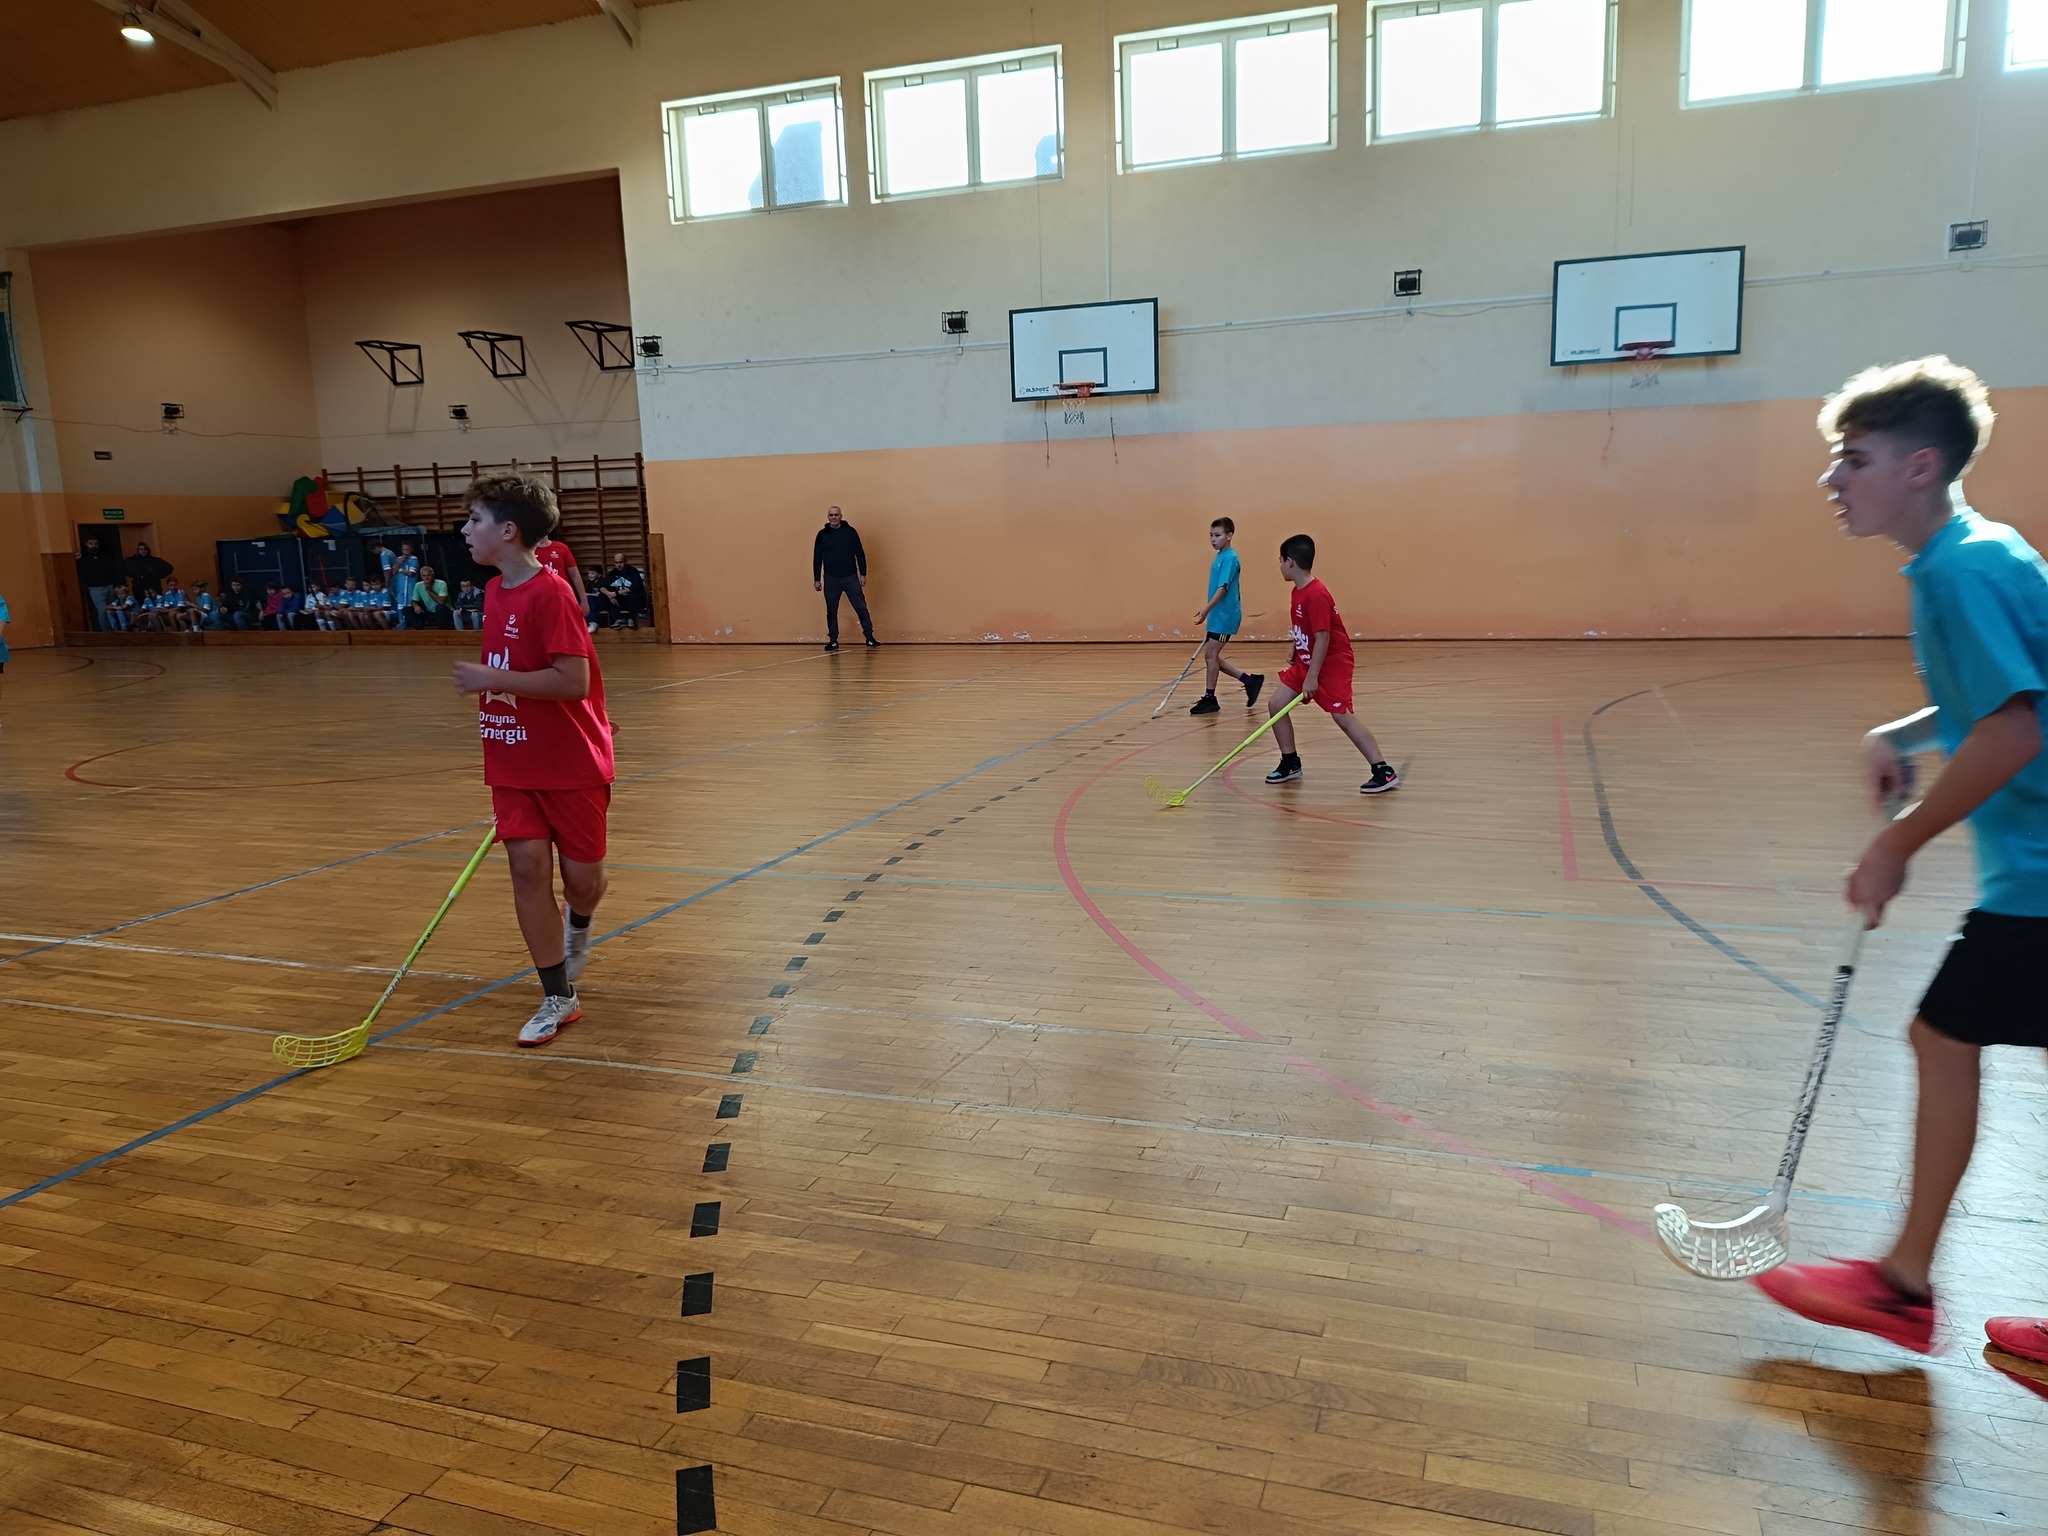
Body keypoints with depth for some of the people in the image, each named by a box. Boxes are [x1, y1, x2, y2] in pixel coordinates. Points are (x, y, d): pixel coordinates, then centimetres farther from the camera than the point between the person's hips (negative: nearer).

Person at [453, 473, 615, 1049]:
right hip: (514, 764, 6)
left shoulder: (550, 594, -18)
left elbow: (574, 680, -25)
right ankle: (558, 999, 6)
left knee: (582, 875, 3)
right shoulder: (495, 591, 7)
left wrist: (492, 679, -22)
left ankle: (577, 923, 41)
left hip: (571, 763, -6)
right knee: (527, 866, -3)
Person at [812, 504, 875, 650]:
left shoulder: (850, 531, 2)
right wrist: (816, 579, 5)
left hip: (851, 577, -1)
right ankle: (833, 640, 12)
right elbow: (817, 558, 8)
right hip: (831, 579, 1)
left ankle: (870, 637, 1)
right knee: (831, 611, 4)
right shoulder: (822, 534, 5)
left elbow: (860, 553, 4)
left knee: (861, 607, -5)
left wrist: (863, 574, -1)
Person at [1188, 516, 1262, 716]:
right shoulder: (1220, 557, 13)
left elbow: (1223, 588, -23)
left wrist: (1206, 609, -30)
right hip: (1217, 615, 10)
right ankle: (1249, 680, 19)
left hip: (1225, 615, -10)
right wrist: (1209, 610, 22)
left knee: (1211, 655, -5)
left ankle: (1210, 698, 4)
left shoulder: (1229, 558, -14)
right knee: (1211, 656, 11)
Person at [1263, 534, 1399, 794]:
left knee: (1343, 716, -14)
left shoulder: (1316, 594, -23)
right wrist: (1294, 651, 8)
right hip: (1305, 661, 10)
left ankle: (1384, 772, -11)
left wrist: (1312, 677, -26)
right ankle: (1290, 764, 17)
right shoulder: (1299, 591, 7)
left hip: (1332, 663, -10)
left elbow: (1322, 638, -26)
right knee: (1276, 705, 3)